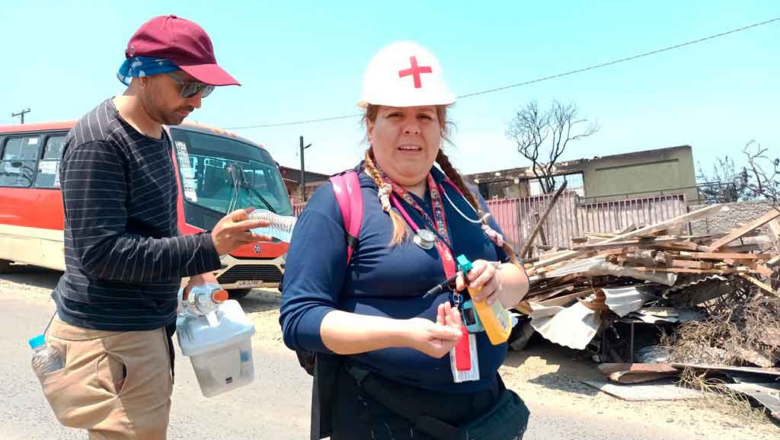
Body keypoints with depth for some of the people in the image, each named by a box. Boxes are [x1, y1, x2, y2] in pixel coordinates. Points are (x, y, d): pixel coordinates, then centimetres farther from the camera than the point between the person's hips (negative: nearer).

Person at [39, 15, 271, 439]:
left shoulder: (157, 135, 10)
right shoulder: (98, 141, -18)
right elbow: (101, 252, -23)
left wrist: (191, 271, 7)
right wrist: (206, 248, -26)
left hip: (148, 325, 9)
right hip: (109, 338, -8)